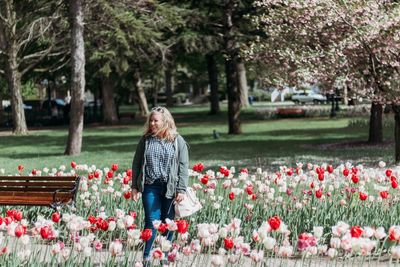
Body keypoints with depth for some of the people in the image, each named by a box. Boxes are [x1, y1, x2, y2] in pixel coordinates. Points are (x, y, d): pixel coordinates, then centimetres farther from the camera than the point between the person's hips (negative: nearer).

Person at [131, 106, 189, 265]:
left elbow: (183, 166, -1)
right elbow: (136, 163, 10)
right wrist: (134, 186, 5)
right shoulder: (146, 140, 5)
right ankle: (147, 257, 6)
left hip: (170, 187, -1)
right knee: (151, 221, -2)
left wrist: (181, 189, -8)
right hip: (150, 186, 1)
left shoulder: (177, 141, 1)